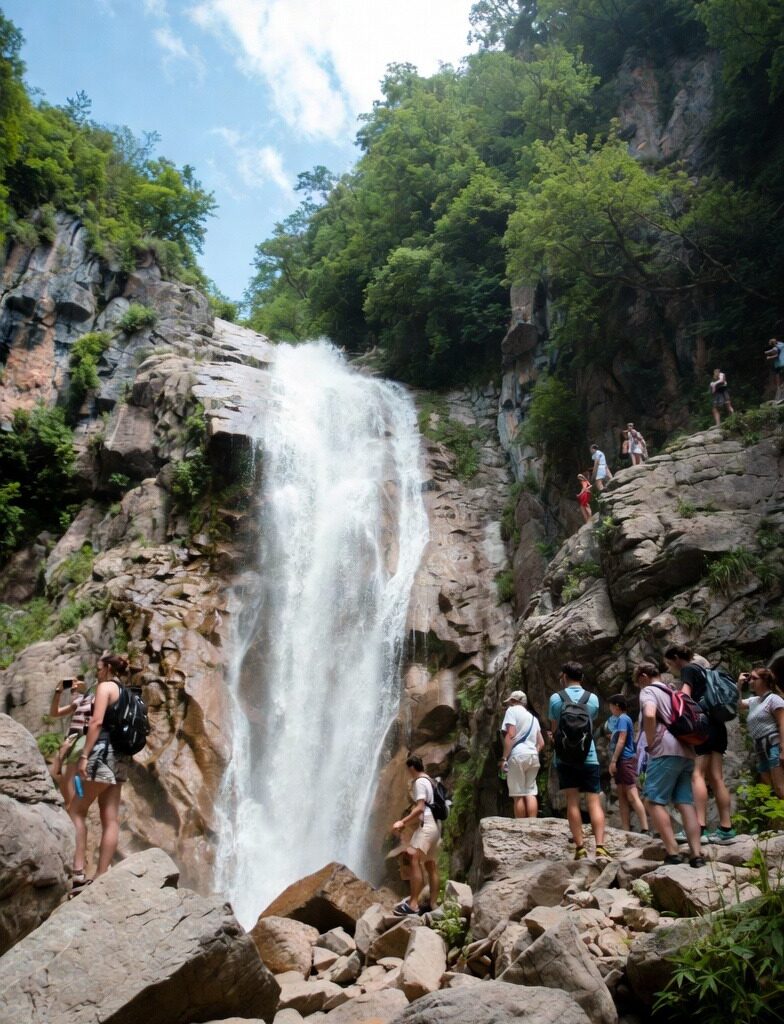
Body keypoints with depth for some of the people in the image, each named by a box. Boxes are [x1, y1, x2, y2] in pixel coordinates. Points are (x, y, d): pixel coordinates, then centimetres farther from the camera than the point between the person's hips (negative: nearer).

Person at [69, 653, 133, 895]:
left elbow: (97, 722, -15)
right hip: (121, 756, 8)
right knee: (111, 819, 4)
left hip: (104, 752, -8)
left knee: (76, 811, -1)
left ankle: (77, 873, -7)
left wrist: (84, 755, -17)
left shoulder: (105, 686, -4)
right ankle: (101, 876, 5)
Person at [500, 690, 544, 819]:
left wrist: (504, 758, -12)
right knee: (530, 793, 5)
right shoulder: (532, 717, 24)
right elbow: (541, 742, 18)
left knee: (518, 795, -4)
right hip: (533, 756, 7)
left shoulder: (512, 710, 1)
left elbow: (510, 735, -11)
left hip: (518, 755, -7)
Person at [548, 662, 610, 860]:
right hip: (588, 756, 1)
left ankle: (580, 848, 1)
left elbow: (554, 729, 8)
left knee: (572, 802, 3)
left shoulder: (556, 698, -1)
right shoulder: (593, 699, 4)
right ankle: (600, 847, -11)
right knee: (594, 802, 0)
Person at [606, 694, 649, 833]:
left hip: (625, 760, -10)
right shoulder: (617, 720, 20)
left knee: (632, 796, -14)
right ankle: (626, 830, 7)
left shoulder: (623, 719, -8)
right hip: (620, 761, 10)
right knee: (622, 797, 7)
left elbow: (621, 741, -16)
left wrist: (613, 761, -17)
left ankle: (645, 829, -18)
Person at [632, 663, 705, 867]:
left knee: (654, 801, -4)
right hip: (686, 752, 8)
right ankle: (697, 854, -1)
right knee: (685, 803, 5)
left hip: (665, 751, -8)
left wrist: (650, 743, -10)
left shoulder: (648, 691, 1)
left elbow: (650, 715, -19)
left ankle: (672, 853, -11)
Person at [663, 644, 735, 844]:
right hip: (716, 726, 9)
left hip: (703, 726, -9)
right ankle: (726, 828, 2)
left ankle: (699, 827, -22)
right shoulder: (701, 670, 24)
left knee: (697, 775, -14)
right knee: (715, 778, 5)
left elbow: (685, 696, -15)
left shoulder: (688, 670, -1)